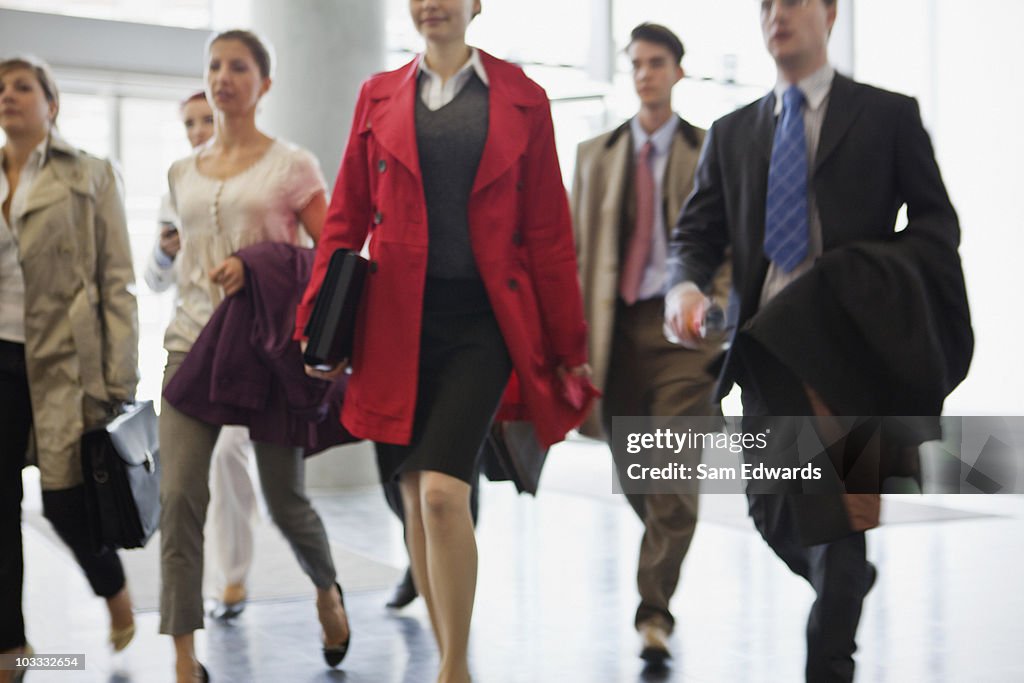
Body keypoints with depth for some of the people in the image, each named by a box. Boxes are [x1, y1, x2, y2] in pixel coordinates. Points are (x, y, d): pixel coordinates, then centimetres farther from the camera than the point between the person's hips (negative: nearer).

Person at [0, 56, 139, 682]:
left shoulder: (91, 177, 3)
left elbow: (117, 283, -2)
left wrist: (119, 384, -9)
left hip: (63, 360, -4)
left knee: (66, 500, -3)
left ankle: (114, 588, 28)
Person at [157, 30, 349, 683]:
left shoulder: (291, 165, 1)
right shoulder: (183, 173, 14)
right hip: (195, 340, 3)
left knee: (285, 498, 5)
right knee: (180, 494, -11)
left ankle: (327, 590, 37)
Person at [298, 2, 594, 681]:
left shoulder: (521, 99, 5)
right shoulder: (379, 96, 11)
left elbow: (549, 231, 4)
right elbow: (347, 218, 11)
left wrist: (569, 345, 3)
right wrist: (318, 323, 4)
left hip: (482, 319, -3)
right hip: (397, 319, 3)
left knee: (442, 492, -16)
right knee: (415, 499, 7)